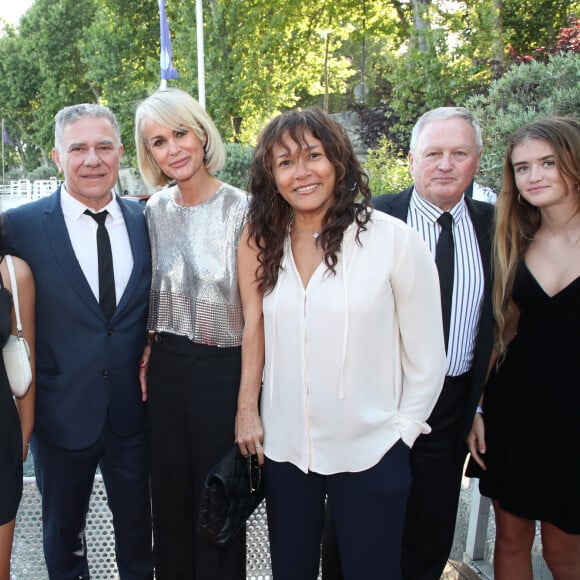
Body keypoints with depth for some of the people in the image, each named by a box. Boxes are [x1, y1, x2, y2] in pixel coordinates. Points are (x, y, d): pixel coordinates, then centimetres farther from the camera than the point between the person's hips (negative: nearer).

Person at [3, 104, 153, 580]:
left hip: (133, 410, 2)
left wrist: (152, 349, -5)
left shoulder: (144, 221, 0)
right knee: (63, 528, 20)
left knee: (137, 523, 20)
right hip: (62, 411, -2)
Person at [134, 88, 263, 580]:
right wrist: (147, 353, -1)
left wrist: (246, 406, -17)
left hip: (223, 369, -5)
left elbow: (253, 314, -15)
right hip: (166, 369, 5)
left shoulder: (240, 210, -13)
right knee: (170, 497, 18)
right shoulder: (155, 211, 3)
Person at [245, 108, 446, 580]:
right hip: (284, 451, 4)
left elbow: (426, 357, -6)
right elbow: (259, 343, 8)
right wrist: (253, 420, 3)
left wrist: (402, 431, -4)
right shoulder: (268, 246, 2)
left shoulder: (395, 240, -12)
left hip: (369, 455, -4)